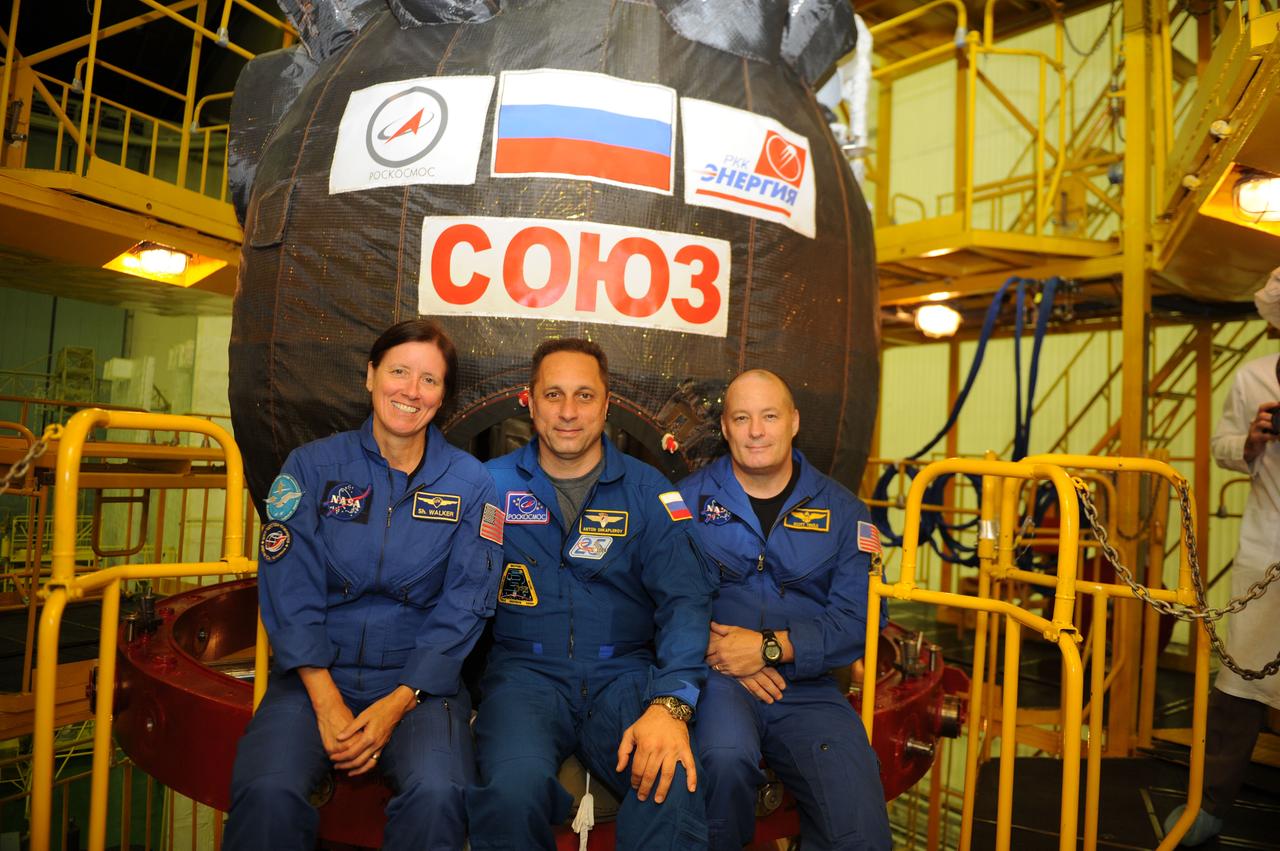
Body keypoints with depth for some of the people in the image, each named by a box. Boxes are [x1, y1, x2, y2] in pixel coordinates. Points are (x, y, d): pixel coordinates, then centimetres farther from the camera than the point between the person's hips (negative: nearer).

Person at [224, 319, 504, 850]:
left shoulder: (471, 484, 1)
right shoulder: (312, 466, 2)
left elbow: (462, 608, -3)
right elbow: (289, 590, -4)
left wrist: (396, 704, -12)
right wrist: (326, 703, -14)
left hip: (418, 680, 0)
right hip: (315, 673, 1)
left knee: (437, 794, -28)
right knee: (267, 791, -27)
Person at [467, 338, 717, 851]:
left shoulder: (647, 491, 5)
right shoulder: (493, 484, 6)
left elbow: (685, 598, -4)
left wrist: (671, 704, -20)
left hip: (625, 673, 0)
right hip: (526, 670, 0)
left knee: (678, 785, -28)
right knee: (514, 790, -29)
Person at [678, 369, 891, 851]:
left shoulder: (843, 512, 9)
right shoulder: (688, 499, 6)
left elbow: (857, 620, 0)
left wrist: (769, 646, -11)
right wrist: (714, 647, -17)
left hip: (806, 687, 2)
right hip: (716, 677, -1)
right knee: (725, 756, -33)